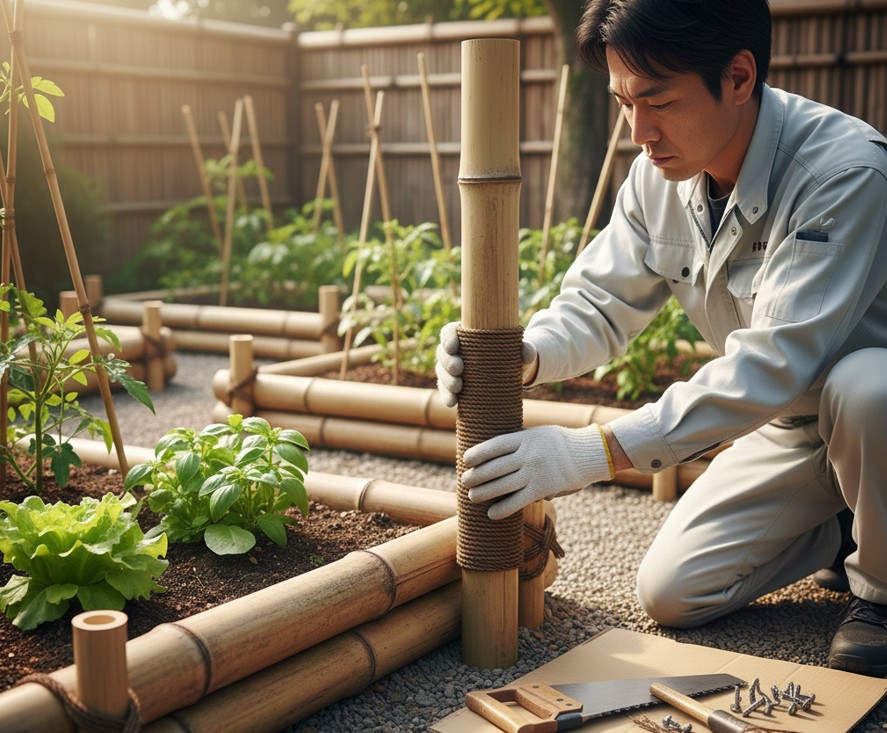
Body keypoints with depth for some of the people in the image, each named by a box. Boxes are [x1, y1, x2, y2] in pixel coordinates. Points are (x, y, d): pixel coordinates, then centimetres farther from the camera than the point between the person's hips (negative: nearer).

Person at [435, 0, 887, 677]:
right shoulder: (660, 173, -10)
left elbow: (778, 361, -39)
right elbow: (600, 305, -5)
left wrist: (595, 451, -43)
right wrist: (519, 353, -29)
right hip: (790, 418, 6)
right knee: (670, 594, -4)